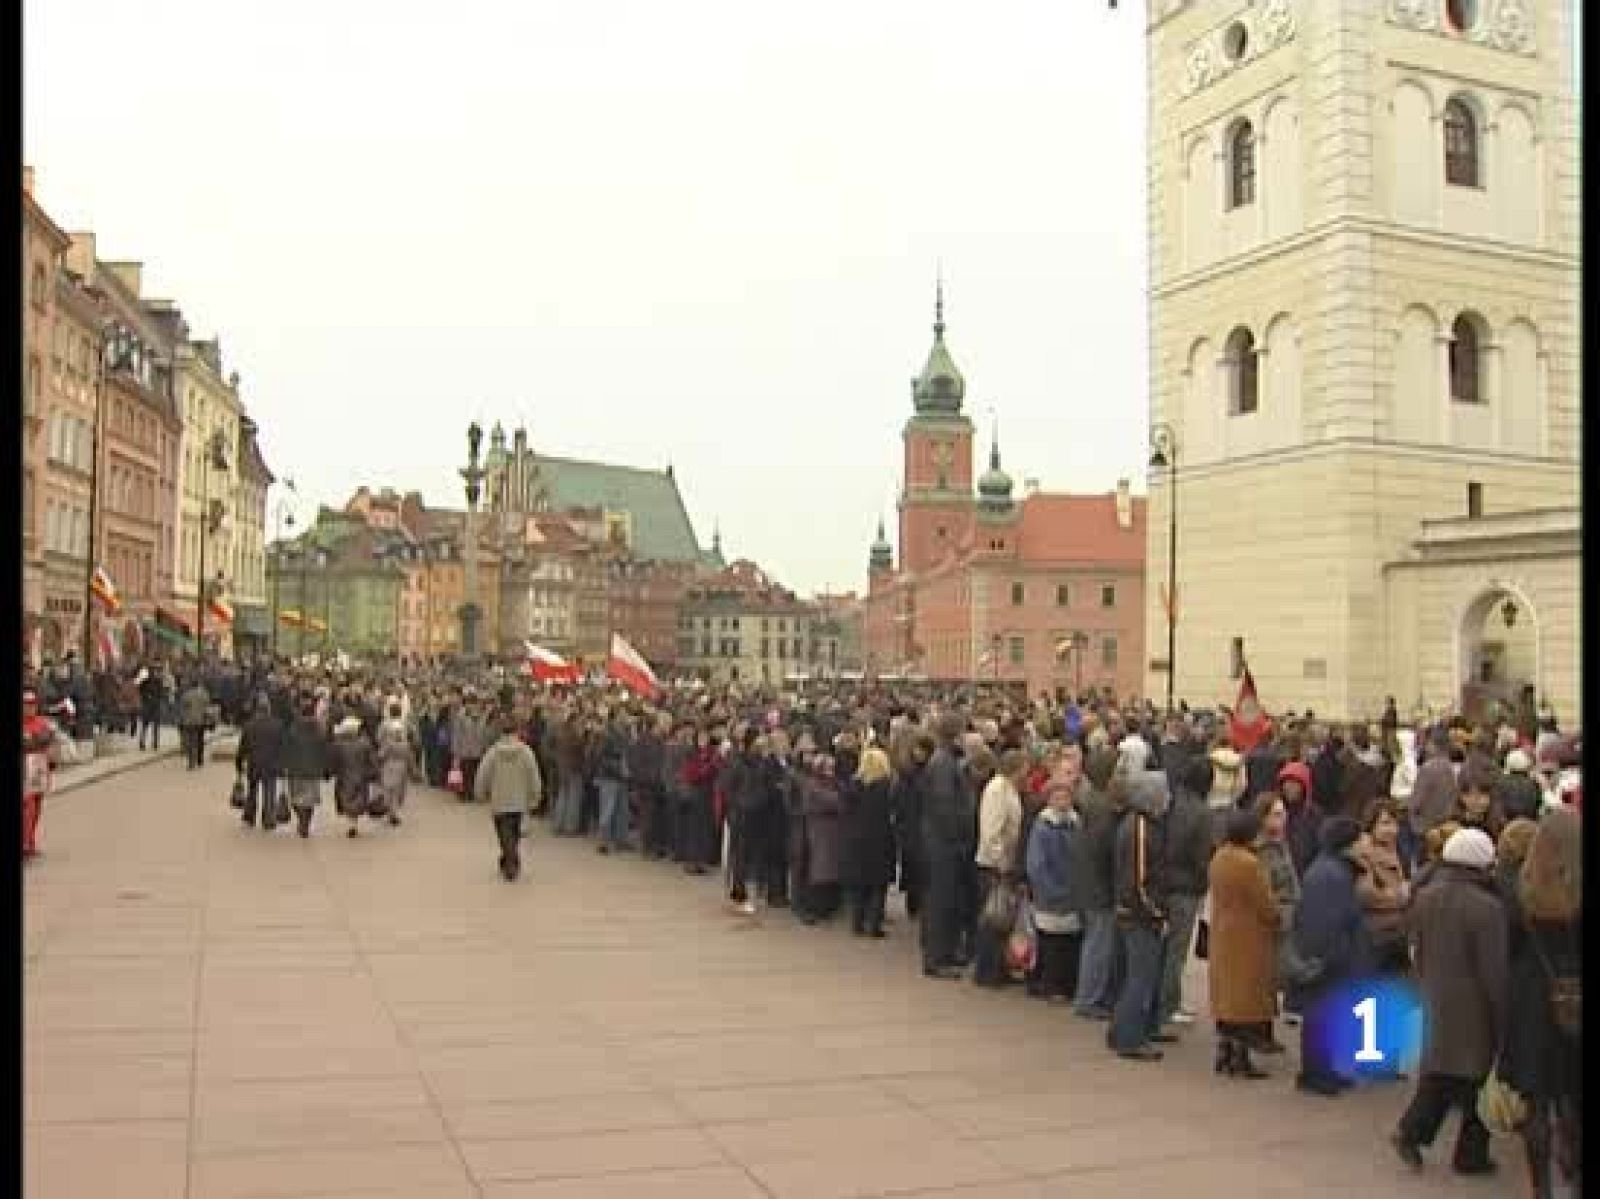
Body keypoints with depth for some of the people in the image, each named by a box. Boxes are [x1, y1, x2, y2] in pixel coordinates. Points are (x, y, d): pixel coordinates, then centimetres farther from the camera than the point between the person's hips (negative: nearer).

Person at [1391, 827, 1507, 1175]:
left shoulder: (1424, 899, 1)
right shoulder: (1487, 908, -20)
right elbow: (1495, 972, -17)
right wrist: (1503, 1017, -9)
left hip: (1437, 1002, 6)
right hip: (1475, 1007, -6)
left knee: (1438, 1072, 16)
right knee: (1477, 1076, 8)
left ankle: (1411, 1132, 7)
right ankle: (1472, 1153, 16)